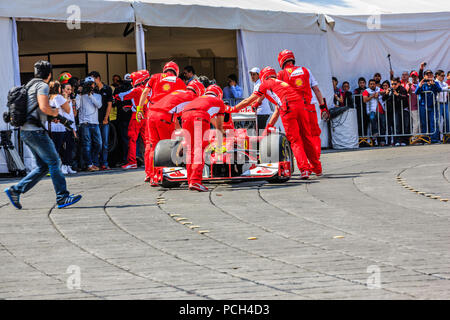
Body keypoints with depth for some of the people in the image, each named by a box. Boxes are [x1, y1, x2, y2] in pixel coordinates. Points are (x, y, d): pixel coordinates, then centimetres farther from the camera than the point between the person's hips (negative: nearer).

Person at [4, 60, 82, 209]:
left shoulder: (30, 85, 20)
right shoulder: (42, 86, -9)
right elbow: (44, 107, -21)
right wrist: (54, 112, -1)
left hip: (25, 130, 9)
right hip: (35, 130, -9)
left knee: (43, 166, 10)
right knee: (54, 162, -5)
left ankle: (16, 190, 6)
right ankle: (62, 197, -4)